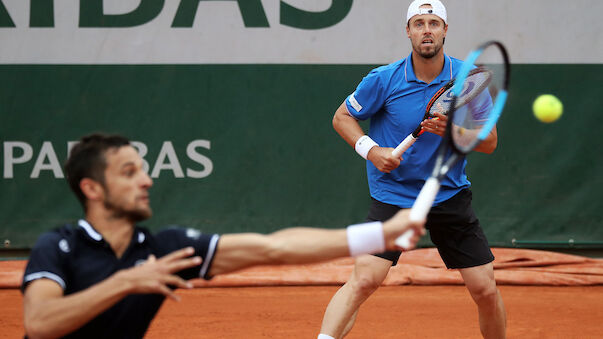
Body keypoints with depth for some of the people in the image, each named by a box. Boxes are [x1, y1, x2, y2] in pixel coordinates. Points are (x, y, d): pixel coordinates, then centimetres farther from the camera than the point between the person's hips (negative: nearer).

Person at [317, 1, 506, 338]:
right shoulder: (384, 79, -8)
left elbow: (490, 142, -1)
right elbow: (342, 117, 5)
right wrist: (370, 149, -12)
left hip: (450, 194, 2)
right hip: (393, 194, -2)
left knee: (486, 290, 1)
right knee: (364, 279, -21)